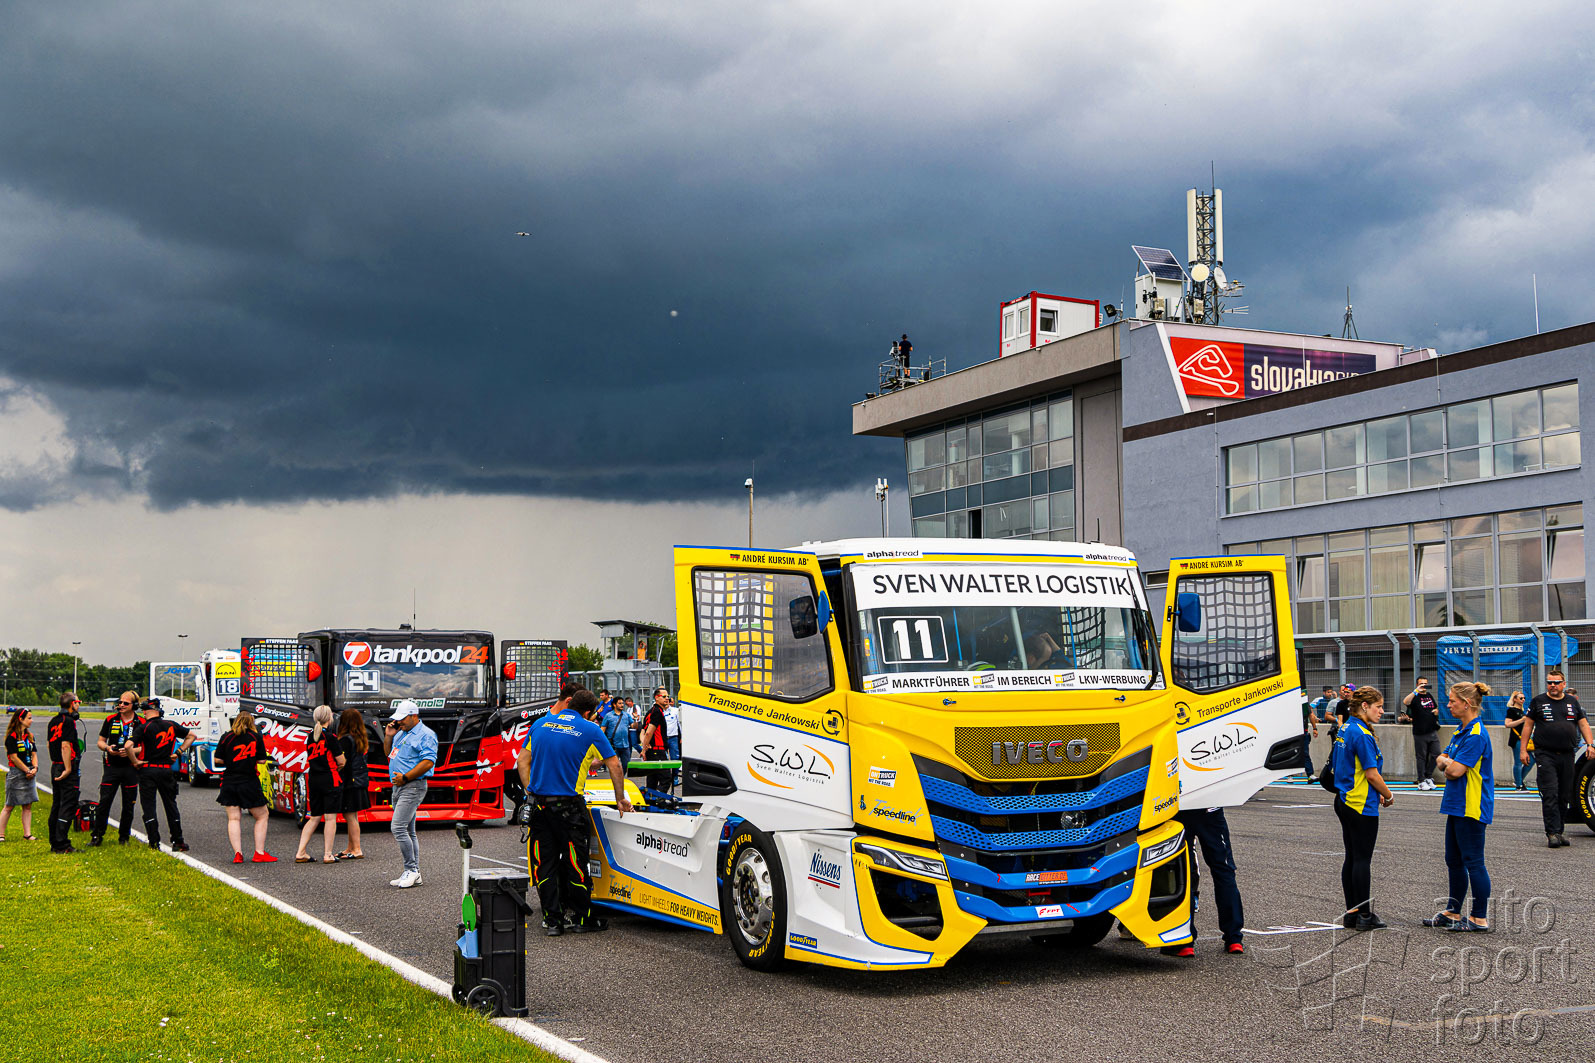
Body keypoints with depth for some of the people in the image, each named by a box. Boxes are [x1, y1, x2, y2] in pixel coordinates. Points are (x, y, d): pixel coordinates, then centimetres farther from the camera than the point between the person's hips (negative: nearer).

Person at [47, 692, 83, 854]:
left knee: (57, 805, 14)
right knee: (68, 806, -7)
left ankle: (54, 842, 19)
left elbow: (49, 743, 18)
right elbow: (65, 746, -21)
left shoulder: (53, 721, 13)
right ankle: (62, 845, -8)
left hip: (55, 767, 9)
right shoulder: (68, 721, -15)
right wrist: (67, 769, -19)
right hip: (69, 769, -9)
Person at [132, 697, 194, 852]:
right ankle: (178, 842, 14)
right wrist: (179, 752, 13)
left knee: (149, 807, 3)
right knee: (171, 806, 12)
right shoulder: (171, 725, 5)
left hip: (147, 770, -4)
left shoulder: (143, 728, -9)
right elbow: (191, 736, 16)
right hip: (167, 770, 4)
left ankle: (154, 843, -1)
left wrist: (135, 761, -6)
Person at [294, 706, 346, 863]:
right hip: (331, 781, -6)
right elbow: (341, 761, -9)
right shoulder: (330, 737, -12)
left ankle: (300, 853, 10)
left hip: (314, 780, 6)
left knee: (314, 818, 14)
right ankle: (327, 854, -2)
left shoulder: (311, 736, 9)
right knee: (330, 818, -1)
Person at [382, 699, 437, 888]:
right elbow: (389, 753, 28)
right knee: (408, 831, 10)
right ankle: (414, 874, 15)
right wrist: (388, 736, 11)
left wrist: (405, 777, -20)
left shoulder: (426, 735, -10)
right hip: (398, 786, 9)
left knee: (398, 827, -18)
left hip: (413, 786, -9)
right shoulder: (401, 733, 18)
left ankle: (412, 870, -11)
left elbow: (428, 762, -19)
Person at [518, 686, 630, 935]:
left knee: (544, 862, 9)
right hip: (568, 806, -4)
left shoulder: (541, 724, 9)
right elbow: (614, 765, 2)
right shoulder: (590, 730, -2)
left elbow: (523, 761, 9)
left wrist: (530, 792, 12)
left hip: (538, 803, 4)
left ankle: (552, 920, 11)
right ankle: (580, 918, 14)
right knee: (574, 862, 6)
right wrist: (620, 799, 12)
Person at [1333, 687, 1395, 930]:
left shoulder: (1345, 730, 12)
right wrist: (1388, 796, -2)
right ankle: (1364, 916, 2)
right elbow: (1372, 774, -18)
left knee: (1352, 857, 12)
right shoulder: (1362, 734, -18)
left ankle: (1351, 913, 16)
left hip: (1345, 800, 9)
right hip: (1362, 805, -9)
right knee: (1362, 859, -3)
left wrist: (1376, 793, 14)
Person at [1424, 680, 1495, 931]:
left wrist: (1447, 763, -1)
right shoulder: (1462, 730, 13)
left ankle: (1480, 918, 3)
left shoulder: (1476, 734, -18)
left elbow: (1455, 771, -22)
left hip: (1472, 807, -10)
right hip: (1457, 806, 10)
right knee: (1454, 861, 14)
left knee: (1473, 862, -4)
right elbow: (1442, 760, 16)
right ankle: (1452, 913, 22)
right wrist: (1448, 763, -5)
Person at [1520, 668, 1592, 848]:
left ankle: (1558, 832, 14)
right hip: (1545, 755, -4)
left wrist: (1590, 744, 0)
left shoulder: (1572, 702, 14)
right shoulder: (1538, 701, 6)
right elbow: (1528, 725, 6)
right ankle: (1552, 833, -12)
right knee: (1550, 795, -11)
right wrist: (1523, 750, 1)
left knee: (1564, 796, 6)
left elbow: (1583, 724, 16)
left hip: (1567, 756, 4)